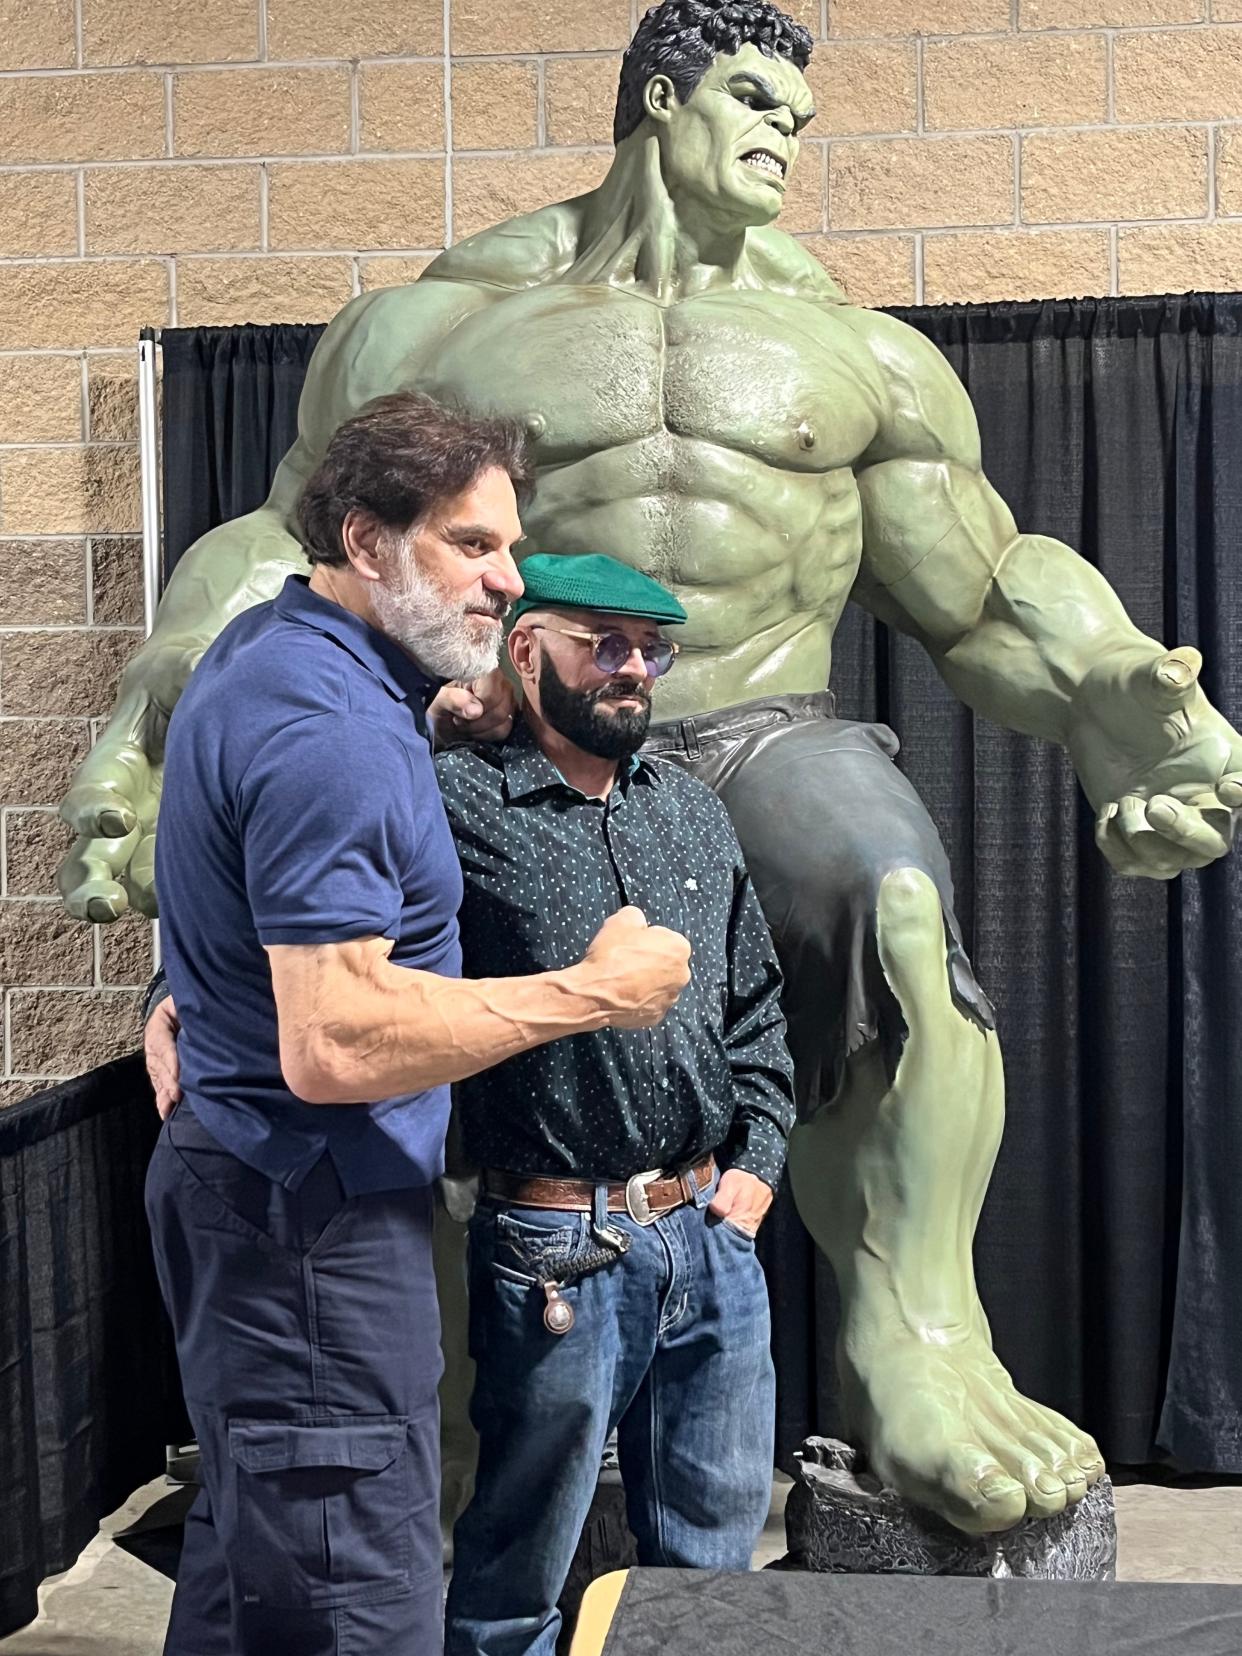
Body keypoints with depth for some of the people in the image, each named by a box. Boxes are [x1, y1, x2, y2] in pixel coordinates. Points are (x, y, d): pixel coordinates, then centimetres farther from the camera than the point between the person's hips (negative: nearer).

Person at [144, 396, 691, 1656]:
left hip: (250, 1185, 11)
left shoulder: (263, 646, 9)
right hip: (313, 1217, -11)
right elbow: (333, 1046, -29)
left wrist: (426, 730, 14)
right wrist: (587, 994, -21)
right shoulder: (330, 732, -22)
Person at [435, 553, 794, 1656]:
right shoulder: (459, 806, -10)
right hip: (558, 1252, -6)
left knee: (714, 1564, 19)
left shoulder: (694, 814, 11)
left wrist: (758, 1160, 11)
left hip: (712, 1236, 6)